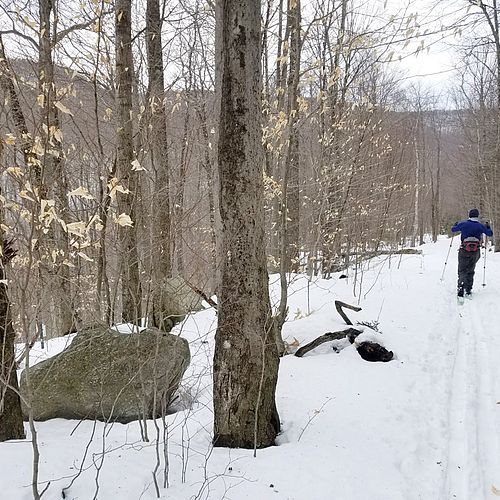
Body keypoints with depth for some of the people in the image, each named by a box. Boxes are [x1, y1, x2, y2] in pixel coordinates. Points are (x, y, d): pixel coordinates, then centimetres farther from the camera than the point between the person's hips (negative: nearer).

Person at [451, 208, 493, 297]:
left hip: (464, 251, -2)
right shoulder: (480, 226, 2)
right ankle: (468, 290, 17)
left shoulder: (463, 224, -3)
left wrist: (456, 225, 33)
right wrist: (487, 227, 34)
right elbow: (490, 234, 15)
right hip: (475, 253, 2)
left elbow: (453, 230, 12)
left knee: (462, 271, 0)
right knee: (470, 271, 17)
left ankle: (461, 286, -26)